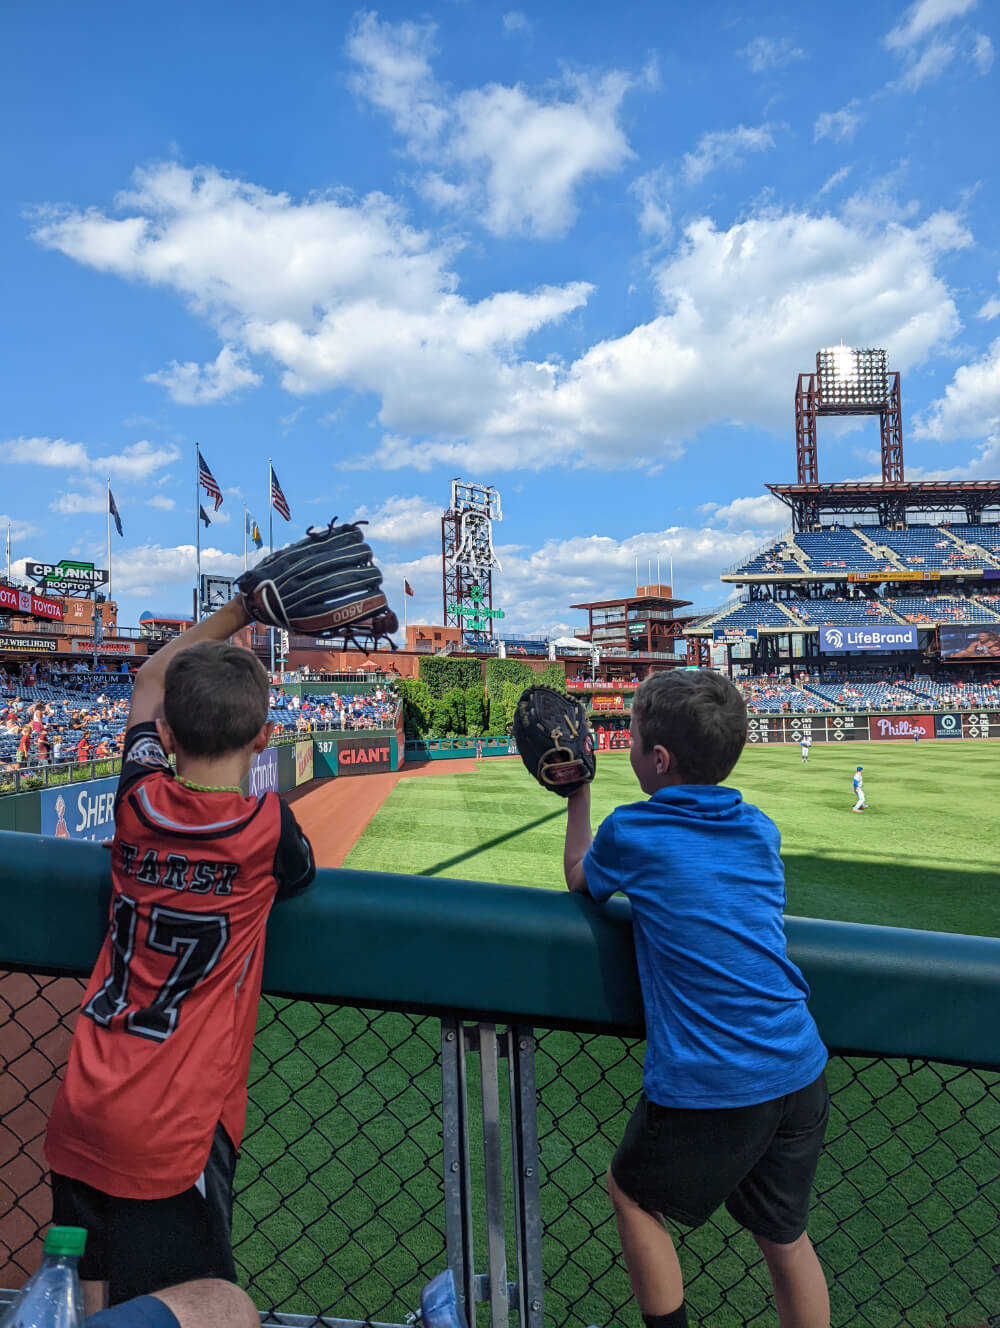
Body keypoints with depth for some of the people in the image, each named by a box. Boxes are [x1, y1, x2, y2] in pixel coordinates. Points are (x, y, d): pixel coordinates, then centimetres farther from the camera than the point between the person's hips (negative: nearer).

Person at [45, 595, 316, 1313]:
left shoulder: (137, 800, -5)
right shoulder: (268, 823, -16)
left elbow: (149, 679, 12)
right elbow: (300, 873, 9)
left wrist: (243, 606, 13)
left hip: (81, 1116, 5)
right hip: (171, 1136, -5)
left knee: (88, 1304, 23)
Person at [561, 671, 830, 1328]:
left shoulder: (632, 832, -11)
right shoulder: (761, 830, 4)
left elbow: (579, 879, 11)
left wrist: (578, 793, 20)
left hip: (707, 1088, -5)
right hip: (799, 1073, 6)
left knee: (632, 1193, 22)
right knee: (785, 1235, 24)